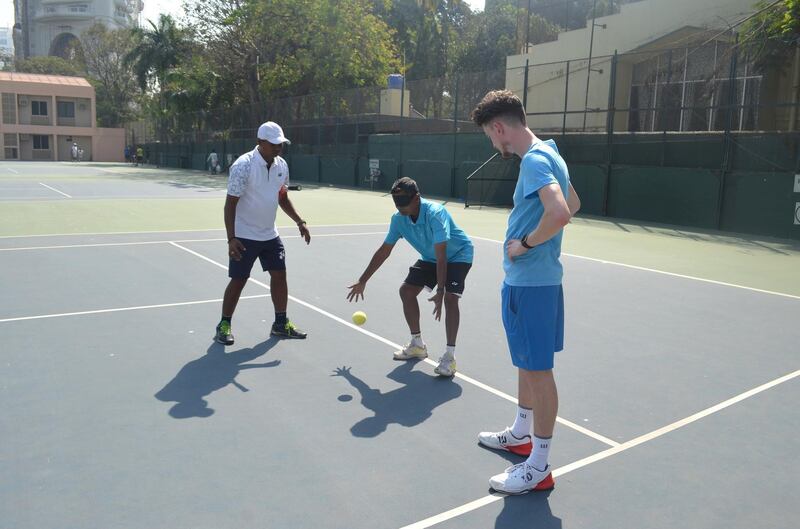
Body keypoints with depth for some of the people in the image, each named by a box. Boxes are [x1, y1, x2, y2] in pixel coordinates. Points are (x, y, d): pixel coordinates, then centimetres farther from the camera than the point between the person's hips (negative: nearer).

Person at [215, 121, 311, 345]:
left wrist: (300, 222, 6)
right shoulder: (243, 165, -19)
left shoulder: (281, 165, 2)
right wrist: (231, 238, -23)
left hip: (270, 235, 6)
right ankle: (224, 325, 18)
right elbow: (230, 203, -17)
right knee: (238, 280, 1)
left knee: (279, 274, 5)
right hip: (244, 237, -6)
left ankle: (281, 324, 19)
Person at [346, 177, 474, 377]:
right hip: (430, 257, 7)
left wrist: (440, 292, -46)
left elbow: (441, 256, -40)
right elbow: (384, 251, -6)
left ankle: (449, 355, -18)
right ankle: (417, 344, 17)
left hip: (458, 254, -7)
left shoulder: (435, 214, -36)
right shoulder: (398, 219, -16)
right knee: (406, 290, 1)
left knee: (450, 297, -26)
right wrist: (362, 281, -3)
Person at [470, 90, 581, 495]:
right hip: (532, 277, 11)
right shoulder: (548, 153, 12)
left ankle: (538, 469, 11)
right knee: (526, 363, 22)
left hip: (530, 282, -11)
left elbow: (559, 213, -35)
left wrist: (526, 243, -19)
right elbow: (573, 204, 24)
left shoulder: (535, 160, -19)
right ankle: (521, 434, 40)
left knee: (538, 370, -1)